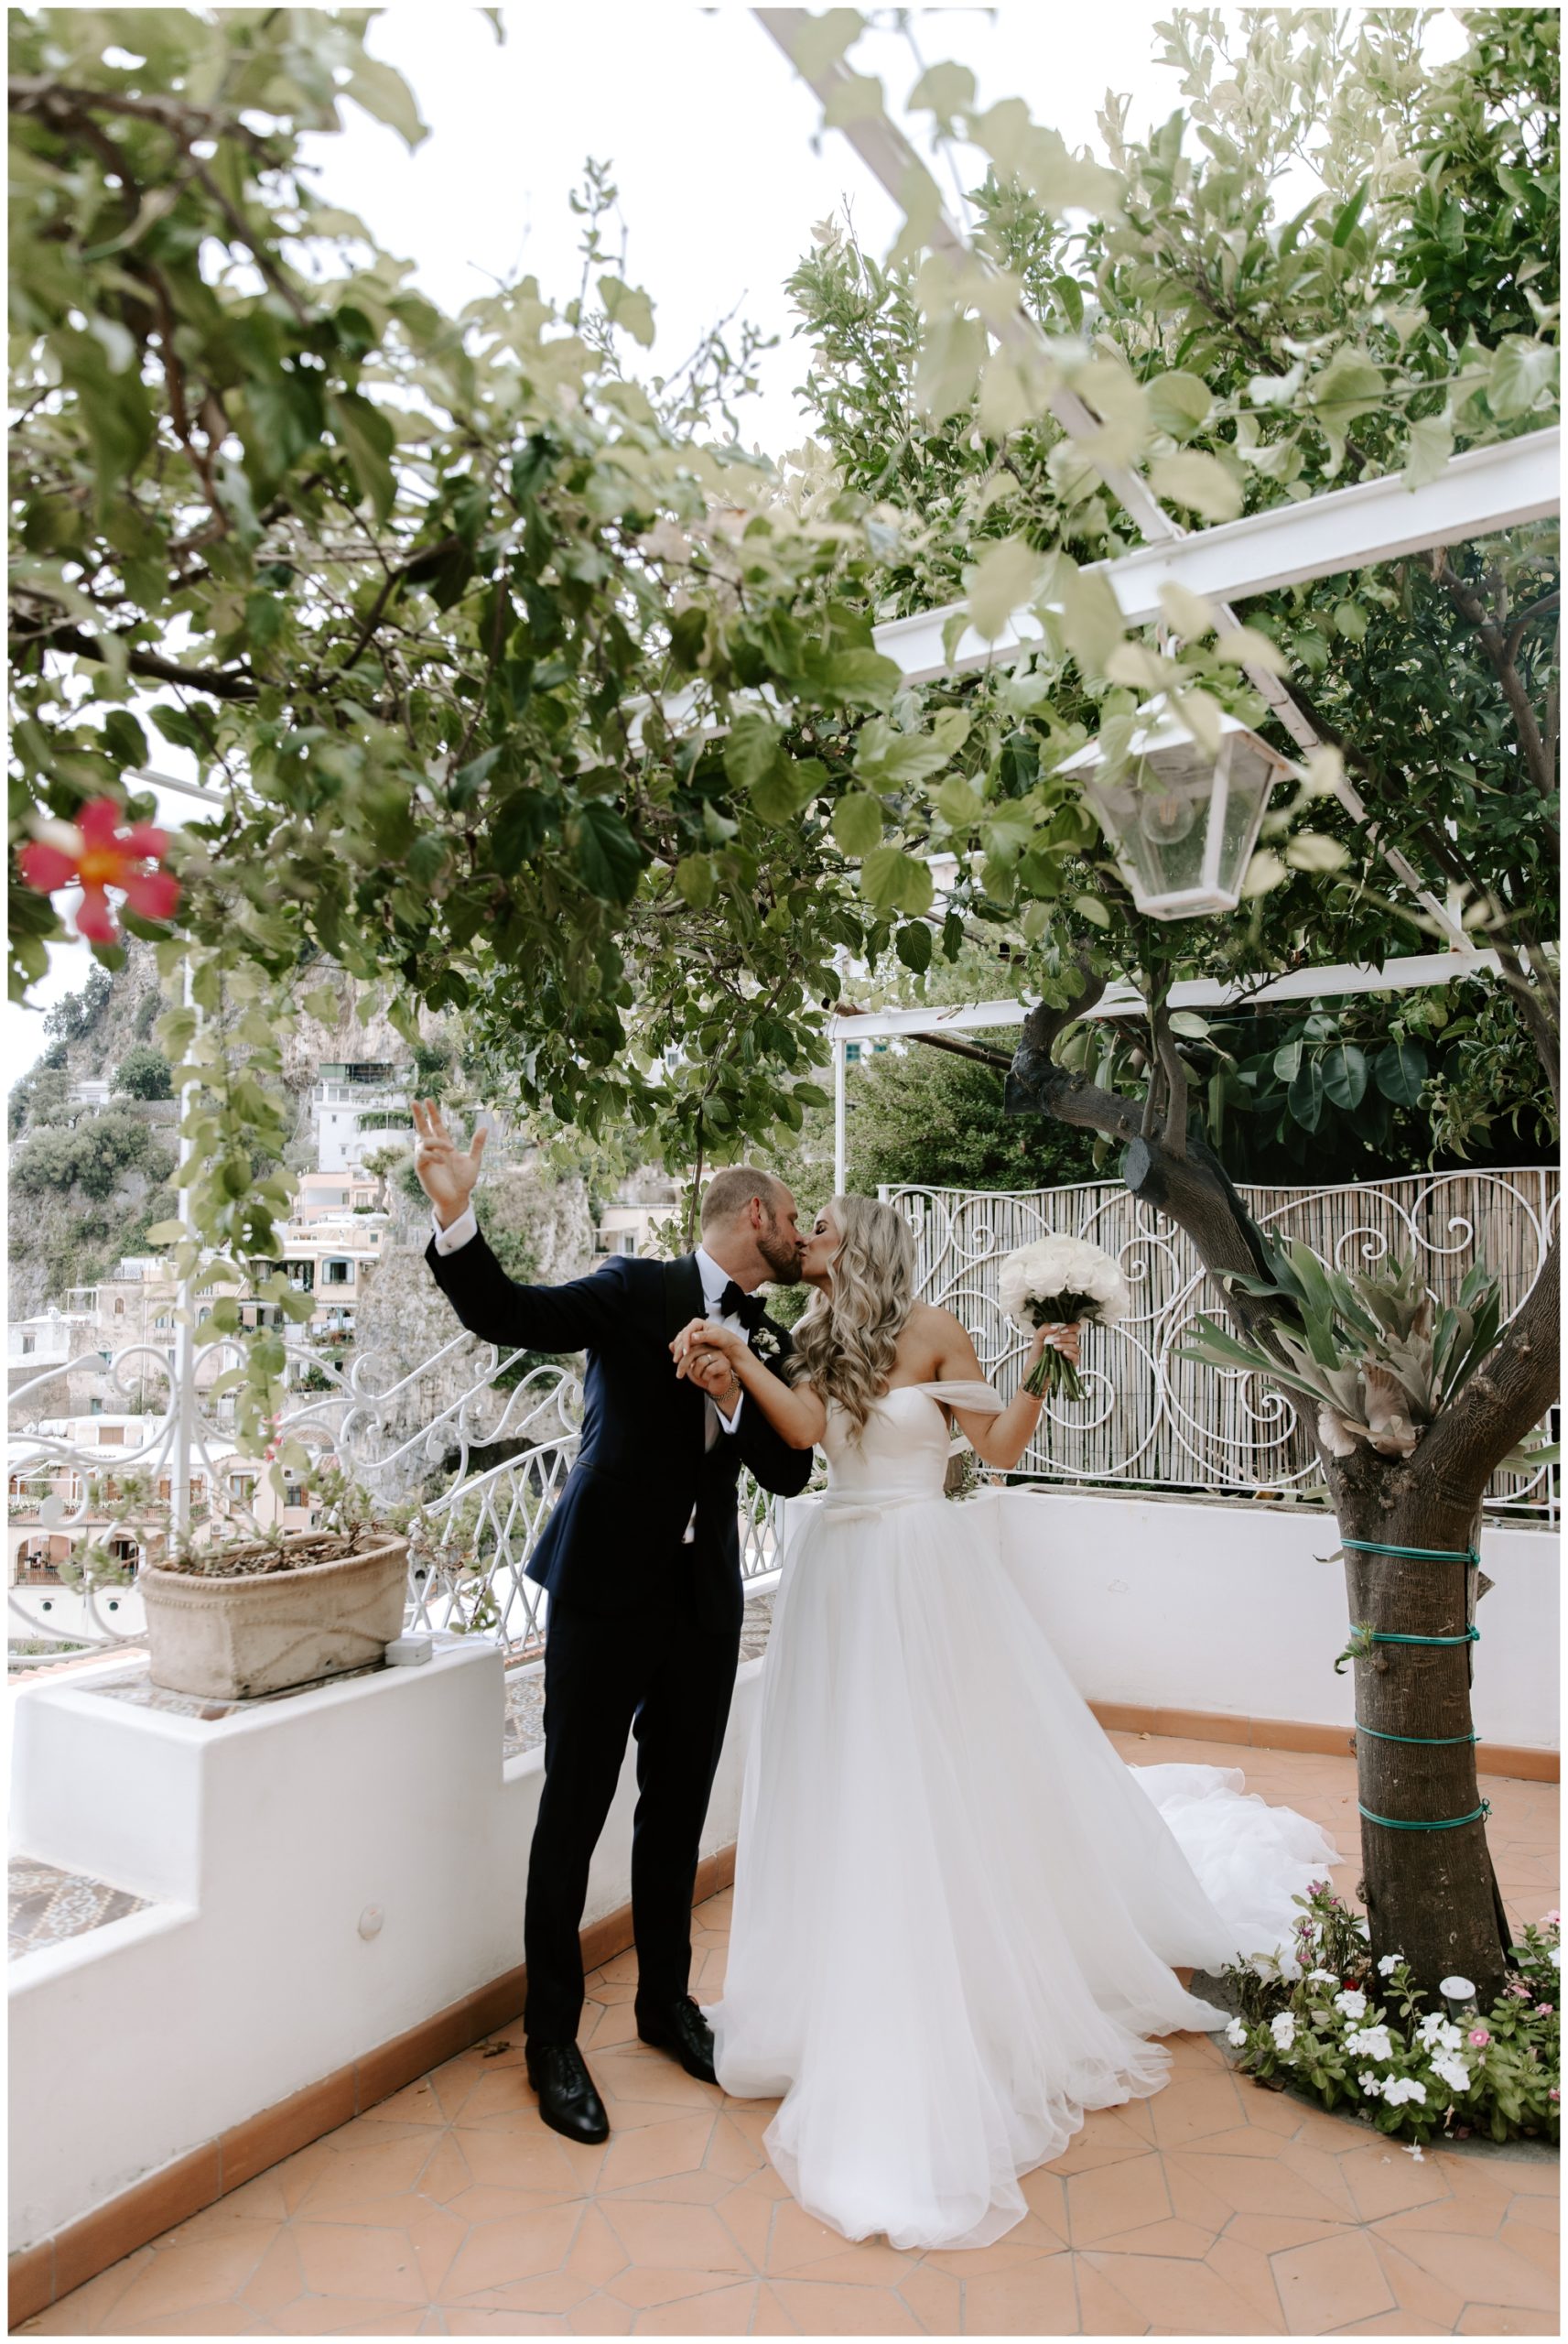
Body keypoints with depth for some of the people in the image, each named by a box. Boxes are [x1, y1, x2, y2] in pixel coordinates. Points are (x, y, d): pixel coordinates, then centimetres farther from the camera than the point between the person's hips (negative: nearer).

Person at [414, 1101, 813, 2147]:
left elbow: (790, 1473, 1)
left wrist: (734, 1393, -16)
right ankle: (553, 2037, 24)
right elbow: (509, 1314, -16)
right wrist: (454, 1212, -32)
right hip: (607, 1587, -5)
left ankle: (667, 2003, 38)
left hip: (705, 1601, 5)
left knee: (677, 1813, 17)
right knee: (574, 1811, 6)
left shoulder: (773, 1345, 8)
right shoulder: (637, 1289, -7)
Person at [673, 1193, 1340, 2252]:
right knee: (851, 1791, 11)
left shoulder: (933, 1330, -7)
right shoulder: (816, 1344, 7)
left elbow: (1000, 1446, -7)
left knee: (953, 1779, 3)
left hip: (926, 1578, -5)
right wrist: (736, 1359, -22)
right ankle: (867, 2005, 31)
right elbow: (806, 1426, -12)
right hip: (842, 1581, 5)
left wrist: (1042, 1372, -20)